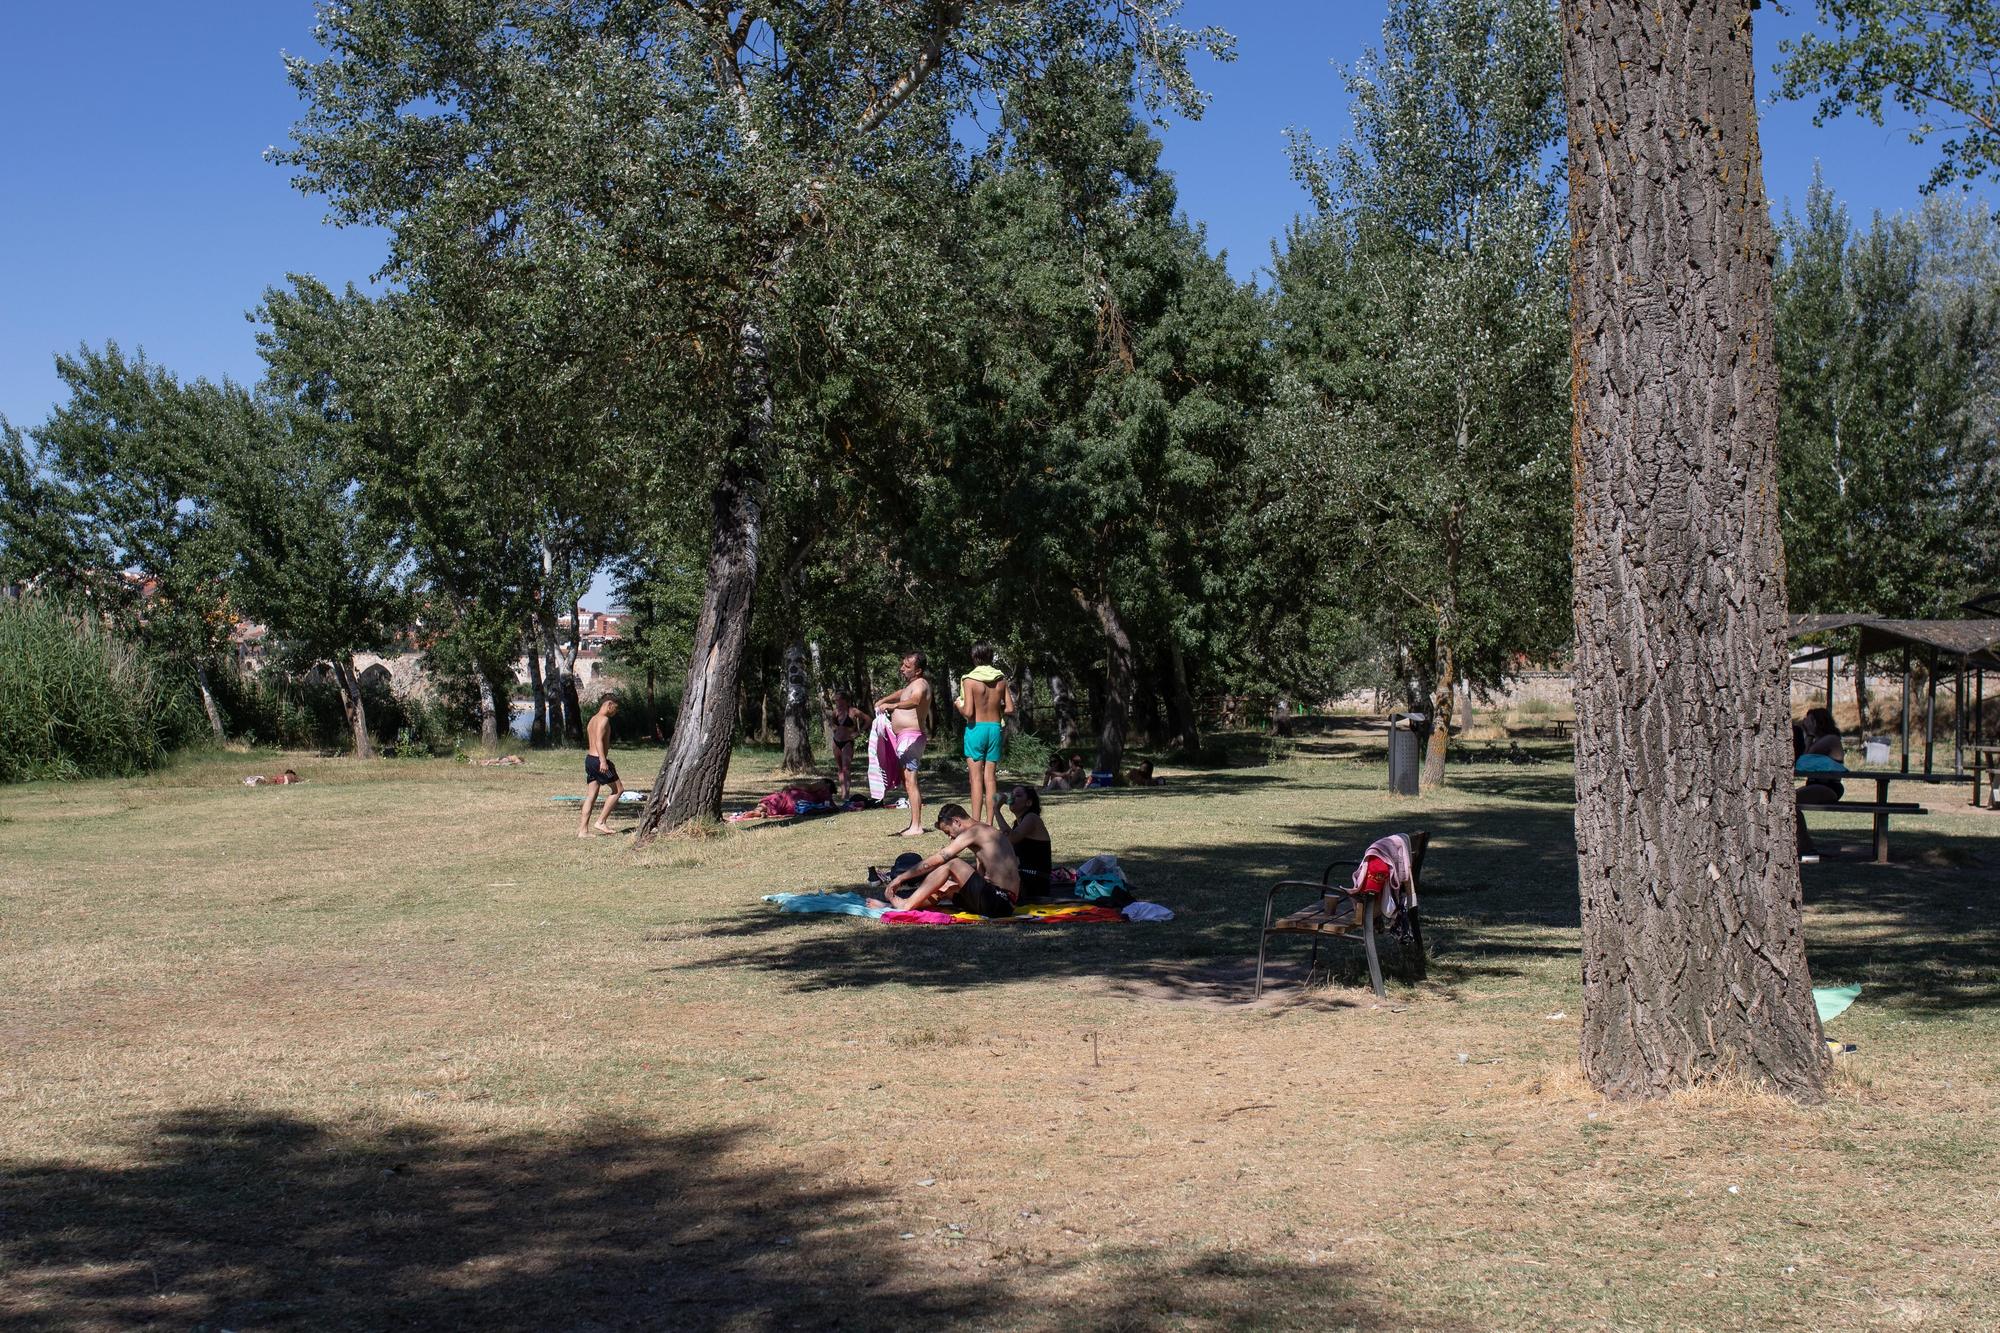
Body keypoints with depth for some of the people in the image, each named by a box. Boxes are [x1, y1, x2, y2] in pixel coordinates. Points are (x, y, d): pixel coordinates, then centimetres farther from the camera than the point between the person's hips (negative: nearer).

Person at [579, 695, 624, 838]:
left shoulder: (593, 719, 20)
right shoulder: (603, 719, -11)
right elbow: (599, 740, -22)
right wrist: (603, 761, -29)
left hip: (589, 758, 9)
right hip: (598, 759, -9)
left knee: (591, 796, 8)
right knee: (618, 789, 2)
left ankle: (582, 830, 3)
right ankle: (600, 822, -1)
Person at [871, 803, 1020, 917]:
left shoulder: (975, 831, -7)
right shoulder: (987, 831, 21)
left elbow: (935, 860, -7)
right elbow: (976, 874, 25)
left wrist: (900, 878, -2)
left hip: (997, 902, -10)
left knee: (950, 864, -10)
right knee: (944, 887, 18)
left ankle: (906, 905, -5)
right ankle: (895, 905, 10)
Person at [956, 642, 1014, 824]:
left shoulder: (969, 680, -10)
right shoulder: (1001, 679, 3)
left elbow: (968, 713, -16)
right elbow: (1010, 710, 2)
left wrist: (959, 706, 5)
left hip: (976, 729, -4)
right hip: (995, 728, 4)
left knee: (976, 779, -2)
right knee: (990, 779, 8)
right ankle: (989, 824, 8)